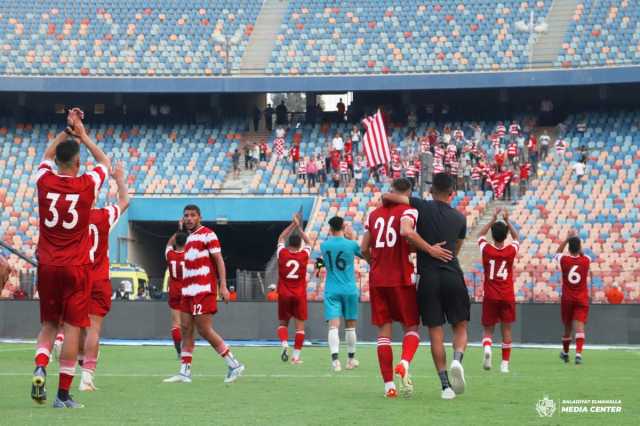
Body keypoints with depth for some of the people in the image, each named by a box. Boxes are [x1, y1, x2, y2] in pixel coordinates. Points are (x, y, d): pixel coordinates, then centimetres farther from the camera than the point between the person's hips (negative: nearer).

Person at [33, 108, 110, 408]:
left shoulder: (44, 181, -3)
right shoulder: (87, 186, -8)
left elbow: (47, 155, 22)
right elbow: (104, 161, 15)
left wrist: (66, 131, 27)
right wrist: (82, 134, 21)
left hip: (47, 266, 3)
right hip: (76, 267, -3)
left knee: (48, 324, 15)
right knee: (72, 328, -1)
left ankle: (39, 369, -11)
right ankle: (63, 394, -3)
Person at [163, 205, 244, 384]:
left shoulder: (208, 234, -5)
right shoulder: (190, 238, 20)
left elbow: (218, 260, -11)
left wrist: (223, 286, -18)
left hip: (204, 289, -9)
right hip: (188, 290, 9)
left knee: (204, 330, -11)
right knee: (186, 329, 4)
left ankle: (234, 365, -3)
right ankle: (184, 373, 5)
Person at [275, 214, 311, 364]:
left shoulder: (282, 253, -5)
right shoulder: (304, 255, -5)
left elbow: (281, 238, 15)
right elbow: (308, 242, 16)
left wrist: (293, 225, 18)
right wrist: (299, 227, 19)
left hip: (284, 294, 1)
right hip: (299, 295, -1)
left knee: (283, 323, 14)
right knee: (300, 325, 3)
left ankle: (284, 344, -12)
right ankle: (296, 355, -2)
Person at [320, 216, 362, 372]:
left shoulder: (324, 245, -1)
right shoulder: (351, 245, -5)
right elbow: (364, 254, 16)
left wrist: (331, 236, 25)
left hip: (331, 291, 0)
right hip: (349, 290, 0)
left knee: (333, 325, -9)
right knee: (350, 325, 13)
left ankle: (335, 358, -27)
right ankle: (351, 359, 23)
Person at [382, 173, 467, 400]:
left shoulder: (423, 207, 0)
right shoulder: (460, 218, 9)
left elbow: (387, 197, -3)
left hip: (428, 277, -1)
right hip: (452, 276, 1)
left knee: (436, 333, 4)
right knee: (460, 326, 13)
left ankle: (445, 385, -1)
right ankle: (457, 359, -18)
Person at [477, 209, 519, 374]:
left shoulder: (486, 250, -7)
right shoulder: (511, 251, -6)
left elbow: (481, 235, 13)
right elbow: (516, 237, 16)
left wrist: (493, 219, 13)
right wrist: (507, 221, 12)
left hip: (490, 297, 0)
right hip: (507, 297, 0)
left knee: (488, 329, 7)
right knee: (506, 329, 6)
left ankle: (487, 348, -23)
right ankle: (505, 363, 4)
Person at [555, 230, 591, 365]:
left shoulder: (564, 260, -9)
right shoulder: (586, 261, -7)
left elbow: (557, 253, 14)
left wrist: (567, 239, 12)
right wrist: (577, 241, 15)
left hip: (567, 299, 1)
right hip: (582, 299, -1)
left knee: (567, 327, 17)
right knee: (579, 326, -10)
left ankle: (565, 353, 35)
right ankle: (578, 353, -28)